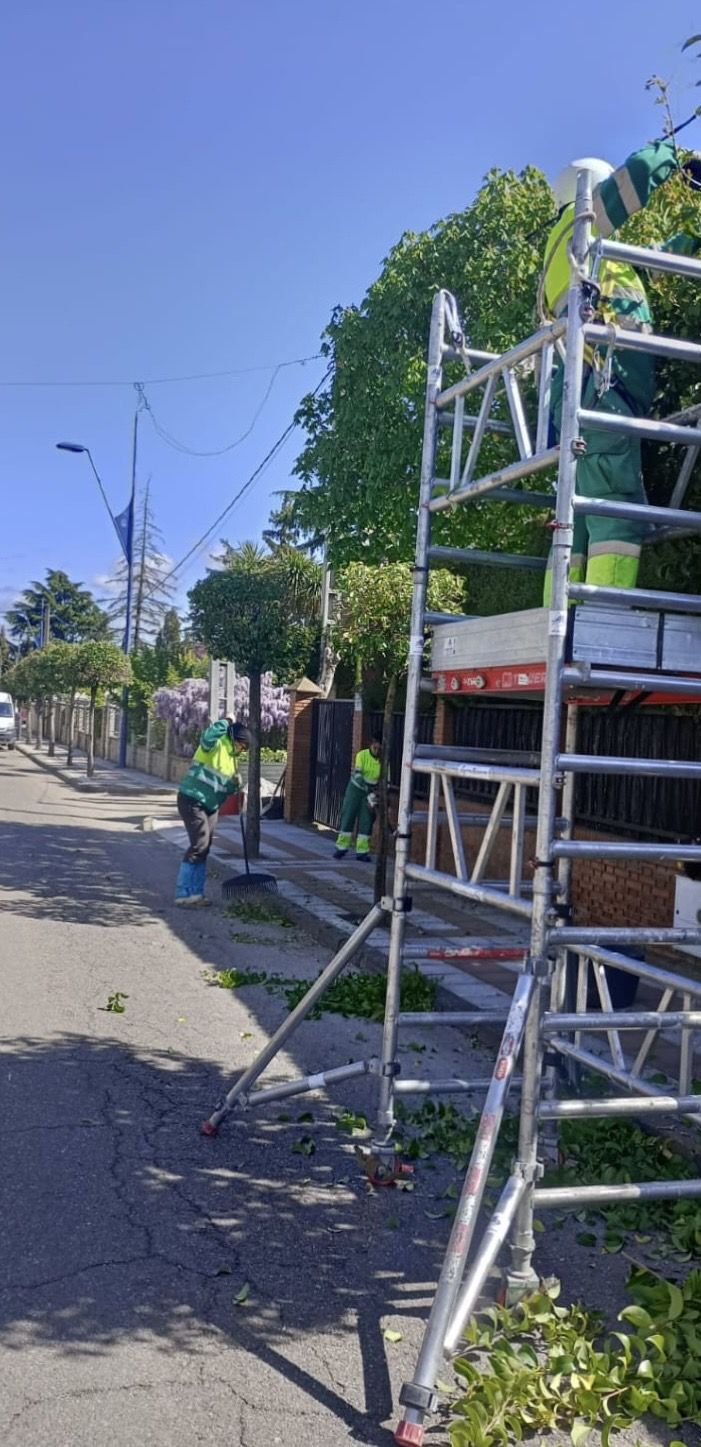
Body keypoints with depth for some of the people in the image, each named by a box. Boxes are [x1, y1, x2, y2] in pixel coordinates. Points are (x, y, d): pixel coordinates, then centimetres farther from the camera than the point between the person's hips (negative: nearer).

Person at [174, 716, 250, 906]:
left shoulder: (232, 757, 14)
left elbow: (227, 788, 14)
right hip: (192, 801, -9)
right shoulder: (217, 744, -12)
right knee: (199, 843, -14)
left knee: (204, 848, 10)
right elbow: (208, 737, -38)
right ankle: (183, 893, -9)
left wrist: (236, 785, -8)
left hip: (211, 806, 9)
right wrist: (226, 722, -25)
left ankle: (195, 893, 17)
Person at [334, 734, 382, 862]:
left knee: (366, 821, -1)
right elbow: (358, 775, -25)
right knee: (348, 817, -1)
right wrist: (368, 791, -35)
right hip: (356, 788, -1)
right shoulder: (362, 755, -16)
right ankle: (342, 847, 9)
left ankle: (362, 851, 5)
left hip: (371, 792, 2)